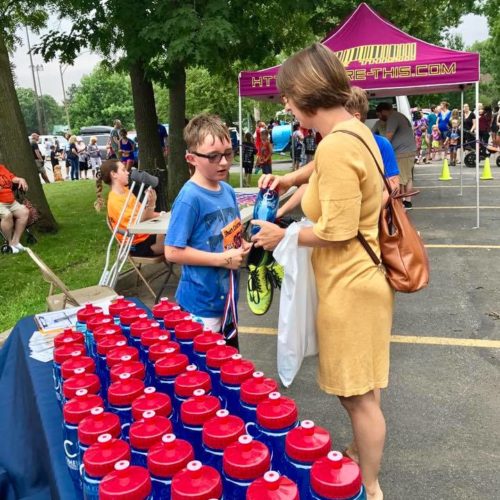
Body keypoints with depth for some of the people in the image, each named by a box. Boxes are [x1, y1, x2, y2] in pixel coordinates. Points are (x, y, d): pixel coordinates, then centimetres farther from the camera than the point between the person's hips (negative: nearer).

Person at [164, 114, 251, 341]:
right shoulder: (189, 197, -20)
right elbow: (173, 252, -22)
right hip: (201, 305, -7)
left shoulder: (228, 191, 2)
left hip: (227, 298, 7)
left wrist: (242, 246, -6)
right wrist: (222, 259, -22)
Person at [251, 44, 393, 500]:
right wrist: (291, 179, 14)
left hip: (352, 284, -10)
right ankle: (360, 459, 47)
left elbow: (336, 232, -24)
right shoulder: (354, 129, 6)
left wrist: (282, 236, -10)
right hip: (357, 278, 10)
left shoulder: (337, 146, -25)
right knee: (357, 389, 26)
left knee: (359, 395, 8)